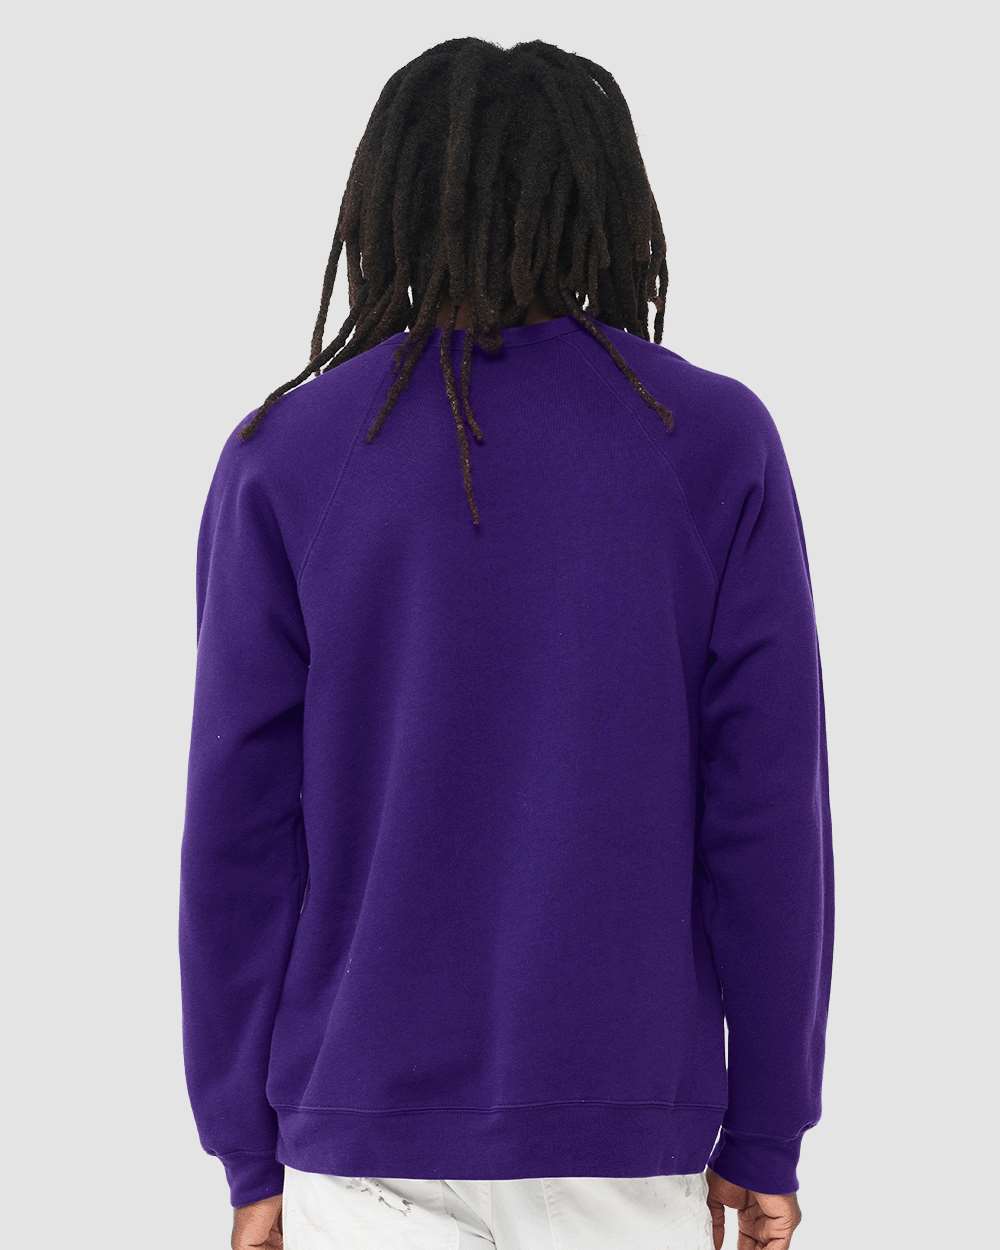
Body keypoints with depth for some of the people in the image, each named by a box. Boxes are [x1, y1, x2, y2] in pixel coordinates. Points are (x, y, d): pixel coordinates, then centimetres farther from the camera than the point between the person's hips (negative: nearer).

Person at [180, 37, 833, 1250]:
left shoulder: (281, 462, -4)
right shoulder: (720, 446, -4)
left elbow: (240, 827, -4)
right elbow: (766, 812, -6)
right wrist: (765, 1138, 3)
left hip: (369, 1115, 0)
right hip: (624, 1121, 0)